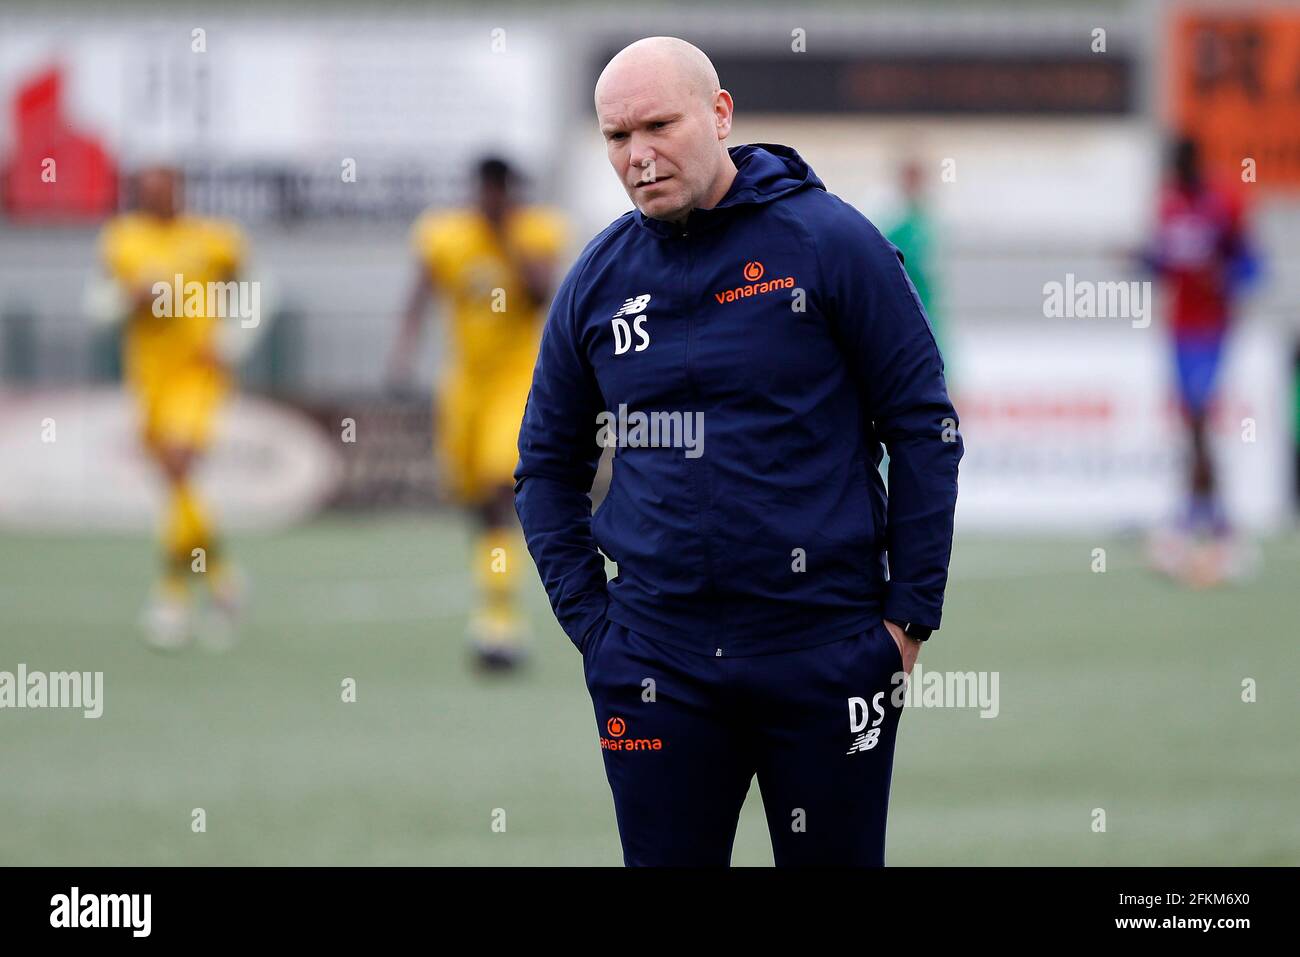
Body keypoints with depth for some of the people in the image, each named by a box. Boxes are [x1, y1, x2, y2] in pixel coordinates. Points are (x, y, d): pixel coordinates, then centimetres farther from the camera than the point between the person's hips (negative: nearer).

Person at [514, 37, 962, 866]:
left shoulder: (828, 242, -4)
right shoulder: (597, 282, 7)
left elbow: (923, 427, -2)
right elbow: (549, 464, 18)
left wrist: (911, 616, -5)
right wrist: (588, 618, 7)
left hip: (826, 651, -3)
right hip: (654, 664, 3)